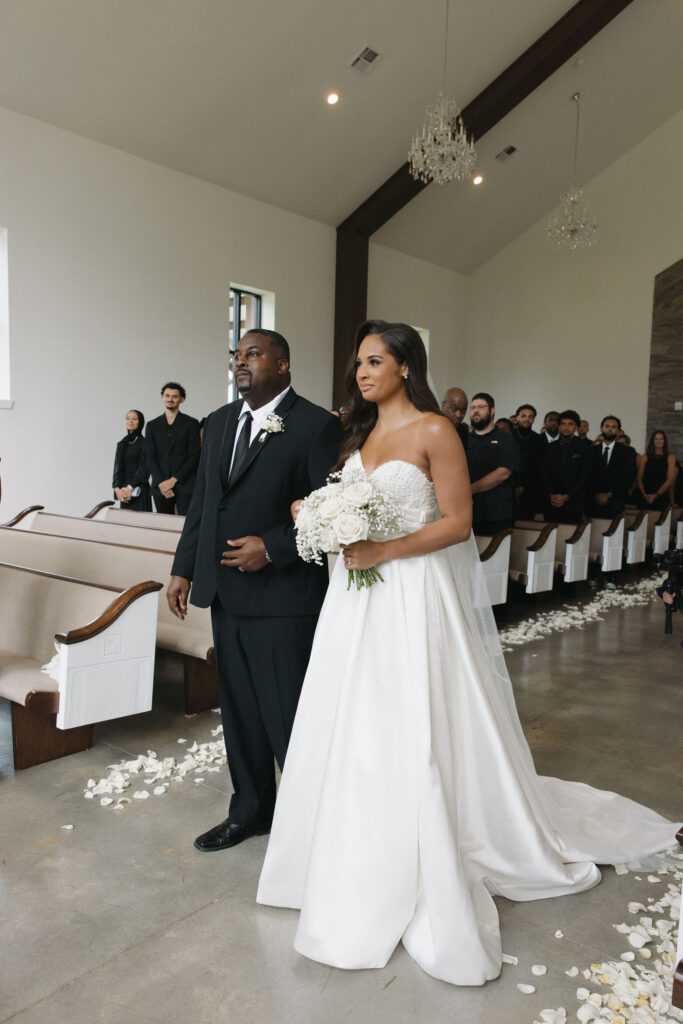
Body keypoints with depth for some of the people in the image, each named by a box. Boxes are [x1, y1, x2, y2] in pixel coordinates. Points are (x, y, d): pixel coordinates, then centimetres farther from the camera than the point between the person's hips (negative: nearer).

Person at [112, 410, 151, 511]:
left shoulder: (144, 443, -2)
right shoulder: (122, 444, 14)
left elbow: (144, 469, -8)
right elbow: (117, 467, 9)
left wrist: (130, 487, -14)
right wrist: (117, 488, -5)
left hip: (139, 491, -5)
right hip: (124, 492, 5)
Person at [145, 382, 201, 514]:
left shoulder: (191, 423, 5)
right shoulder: (152, 425, 14)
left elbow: (194, 455, -1)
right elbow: (151, 457, 8)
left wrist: (174, 480, -8)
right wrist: (160, 483, -6)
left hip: (185, 486, -3)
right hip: (160, 487, 3)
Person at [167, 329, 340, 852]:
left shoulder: (316, 424, -8)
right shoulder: (219, 422, 13)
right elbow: (202, 501, 16)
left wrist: (272, 548, -18)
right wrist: (183, 568, 13)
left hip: (282, 596, -7)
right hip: (226, 593, 7)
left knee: (288, 715, 3)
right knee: (239, 710, 18)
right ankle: (250, 811, 37)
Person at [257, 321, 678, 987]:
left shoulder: (433, 431, -8)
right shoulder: (360, 433, 14)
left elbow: (457, 522, -12)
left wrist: (384, 550, -20)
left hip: (412, 596, -7)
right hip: (357, 595, 7)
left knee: (413, 733, 0)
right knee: (355, 730, 11)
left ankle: (427, 880, 20)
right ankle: (363, 863, 30)